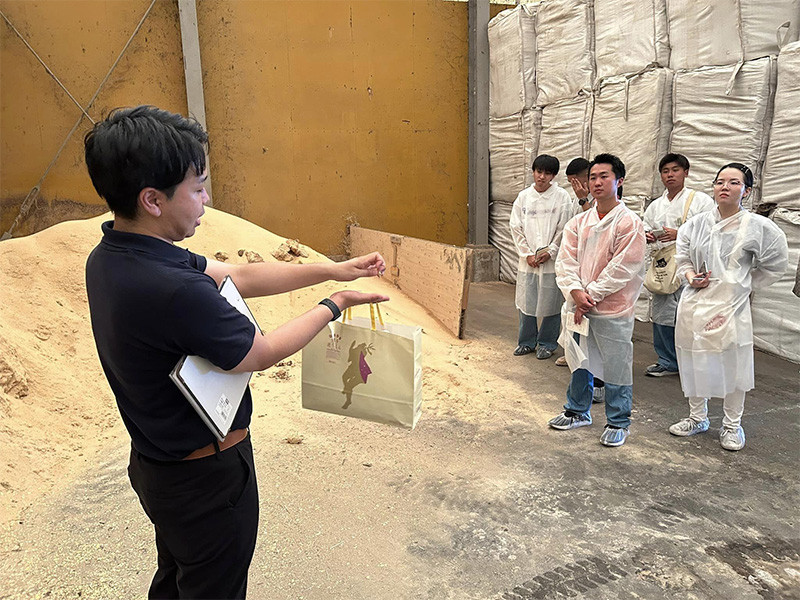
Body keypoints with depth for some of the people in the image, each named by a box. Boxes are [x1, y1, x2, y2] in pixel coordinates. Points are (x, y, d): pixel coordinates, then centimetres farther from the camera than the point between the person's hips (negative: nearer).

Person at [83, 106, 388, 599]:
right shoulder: (174, 291, -36)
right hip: (206, 478, -8)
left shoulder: (110, 257, -6)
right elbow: (263, 353, -20)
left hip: (157, 462, 8)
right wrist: (335, 305, -6)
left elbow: (239, 276, -2)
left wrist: (334, 270, -3)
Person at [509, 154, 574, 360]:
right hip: (528, 260, 3)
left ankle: (547, 343, 20)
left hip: (552, 260, -3)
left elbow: (564, 229, -3)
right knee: (526, 302, 8)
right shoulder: (523, 196, 6)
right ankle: (527, 342, 24)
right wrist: (527, 254, -2)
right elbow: (516, 228, 6)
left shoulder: (562, 196, -2)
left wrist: (550, 252, -9)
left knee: (551, 304, 4)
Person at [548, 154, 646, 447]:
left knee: (616, 367, 5)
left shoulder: (629, 223, -9)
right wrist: (576, 293, -15)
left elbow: (621, 269, -14)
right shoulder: (579, 222, 7)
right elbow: (565, 261, 0)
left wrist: (590, 295, -14)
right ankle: (578, 411, 39)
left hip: (612, 311, -5)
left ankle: (618, 423, 23)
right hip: (577, 306, 5)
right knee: (579, 362, 19)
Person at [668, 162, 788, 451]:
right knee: (694, 363, 12)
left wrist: (745, 285, 2)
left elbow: (775, 264, 6)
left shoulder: (758, 227, -6)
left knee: (733, 366, 6)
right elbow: (683, 257, 14)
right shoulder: (696, 223, 2)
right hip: (694, 305, 3)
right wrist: (692, 278, -3)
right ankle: (697, 417, 31)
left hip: (730, 306, -3)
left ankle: (732, 425, 25)